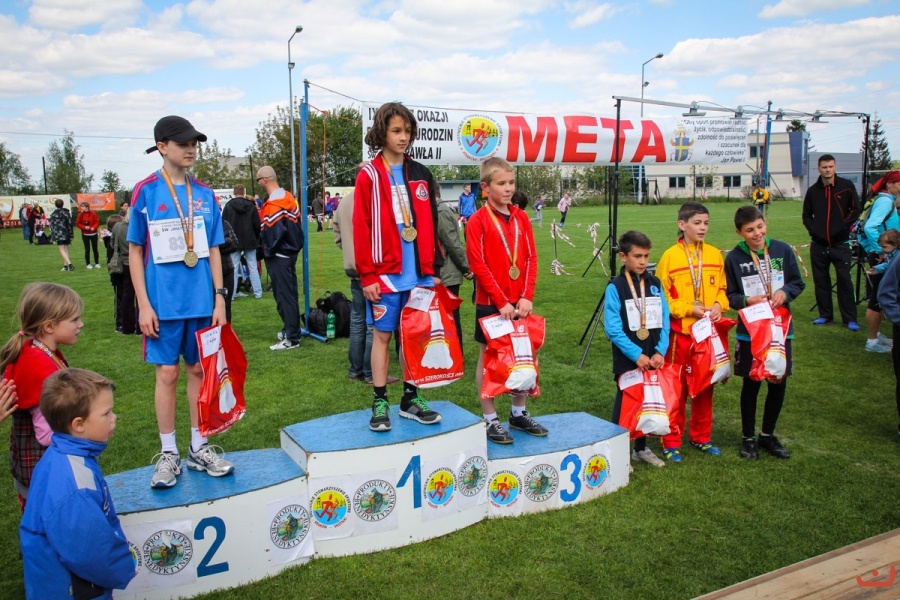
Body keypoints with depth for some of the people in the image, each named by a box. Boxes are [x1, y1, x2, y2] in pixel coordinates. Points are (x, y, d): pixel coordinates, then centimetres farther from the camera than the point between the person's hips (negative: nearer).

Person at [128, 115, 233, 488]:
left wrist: (219, 299, 5)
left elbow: (213, 250, 10)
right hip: (164, 303, -3)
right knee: (167, 373, 3)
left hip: (202, 302, 3)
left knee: (199, 370, 10)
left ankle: (199, 447, 22)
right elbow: (134, 251, -1)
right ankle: (168, 453, 17)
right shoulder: (145, 192, -3)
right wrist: (143, 305, -6)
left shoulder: (205, 194, 6)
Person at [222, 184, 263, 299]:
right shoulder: (251, 206, -4)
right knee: (253, 268, 6)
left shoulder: (228, 207, -5)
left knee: (234, 268, 4)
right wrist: (256, 238, 13)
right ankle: (258, 292, 8)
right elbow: (257, 225, -2)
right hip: (250, 241, 0)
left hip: (234, 242, 0)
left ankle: (232, 293, 5)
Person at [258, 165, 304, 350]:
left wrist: (268, 252, -8)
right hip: (290, 251, 9)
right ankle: (289, 329, 29)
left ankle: (291, 338, 0)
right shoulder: (288, 196, 10)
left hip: (279, 256, -9)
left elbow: (273, 233, -22)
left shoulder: (273, 204, -18)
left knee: (284, 295, -4)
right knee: (287, 293, 18)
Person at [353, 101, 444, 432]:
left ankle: (411, 399, 22)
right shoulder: (369, 176, -3)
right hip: (385, 274, -4)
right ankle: (380, 402, 14)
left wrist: (434, 268, 6)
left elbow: (431, 224, 11)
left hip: (419, 273, 4)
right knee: (382, 335, 5)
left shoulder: (421, 175, 10)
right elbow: (361, 228, -8)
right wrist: (367, 276, -12)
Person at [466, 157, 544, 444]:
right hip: (490, 303, -5)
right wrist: (501, 301, -15)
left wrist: (526, 297, -6)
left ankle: (519, 413, 28)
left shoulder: (521, 217, 7)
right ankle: (490, 419, 15)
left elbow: (531, 258, 5)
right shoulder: (478, 220, -8)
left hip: (519, 303, 5)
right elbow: (478, 264, -13)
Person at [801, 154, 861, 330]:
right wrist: (812, 230, 0)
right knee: (821, 281, 8)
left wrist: (843, 226, -8)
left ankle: (850, 319, 2)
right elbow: (806, 215, 15)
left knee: (845, 280, -3)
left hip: (840, 243, -3)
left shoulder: (847, 186, 0)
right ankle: (825, 315, 18)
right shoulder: (813, 190, 7)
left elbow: (856, 210, 2)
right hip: (818, 244, 3)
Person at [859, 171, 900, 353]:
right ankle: (872, 341, 7)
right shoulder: (885, 201, -15)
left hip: (884, 257, 10)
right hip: (879, 257, -10)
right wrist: (882, 250, -23)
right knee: (877, 299, -2)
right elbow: (869, 227, -28)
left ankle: (876, 335, 30)